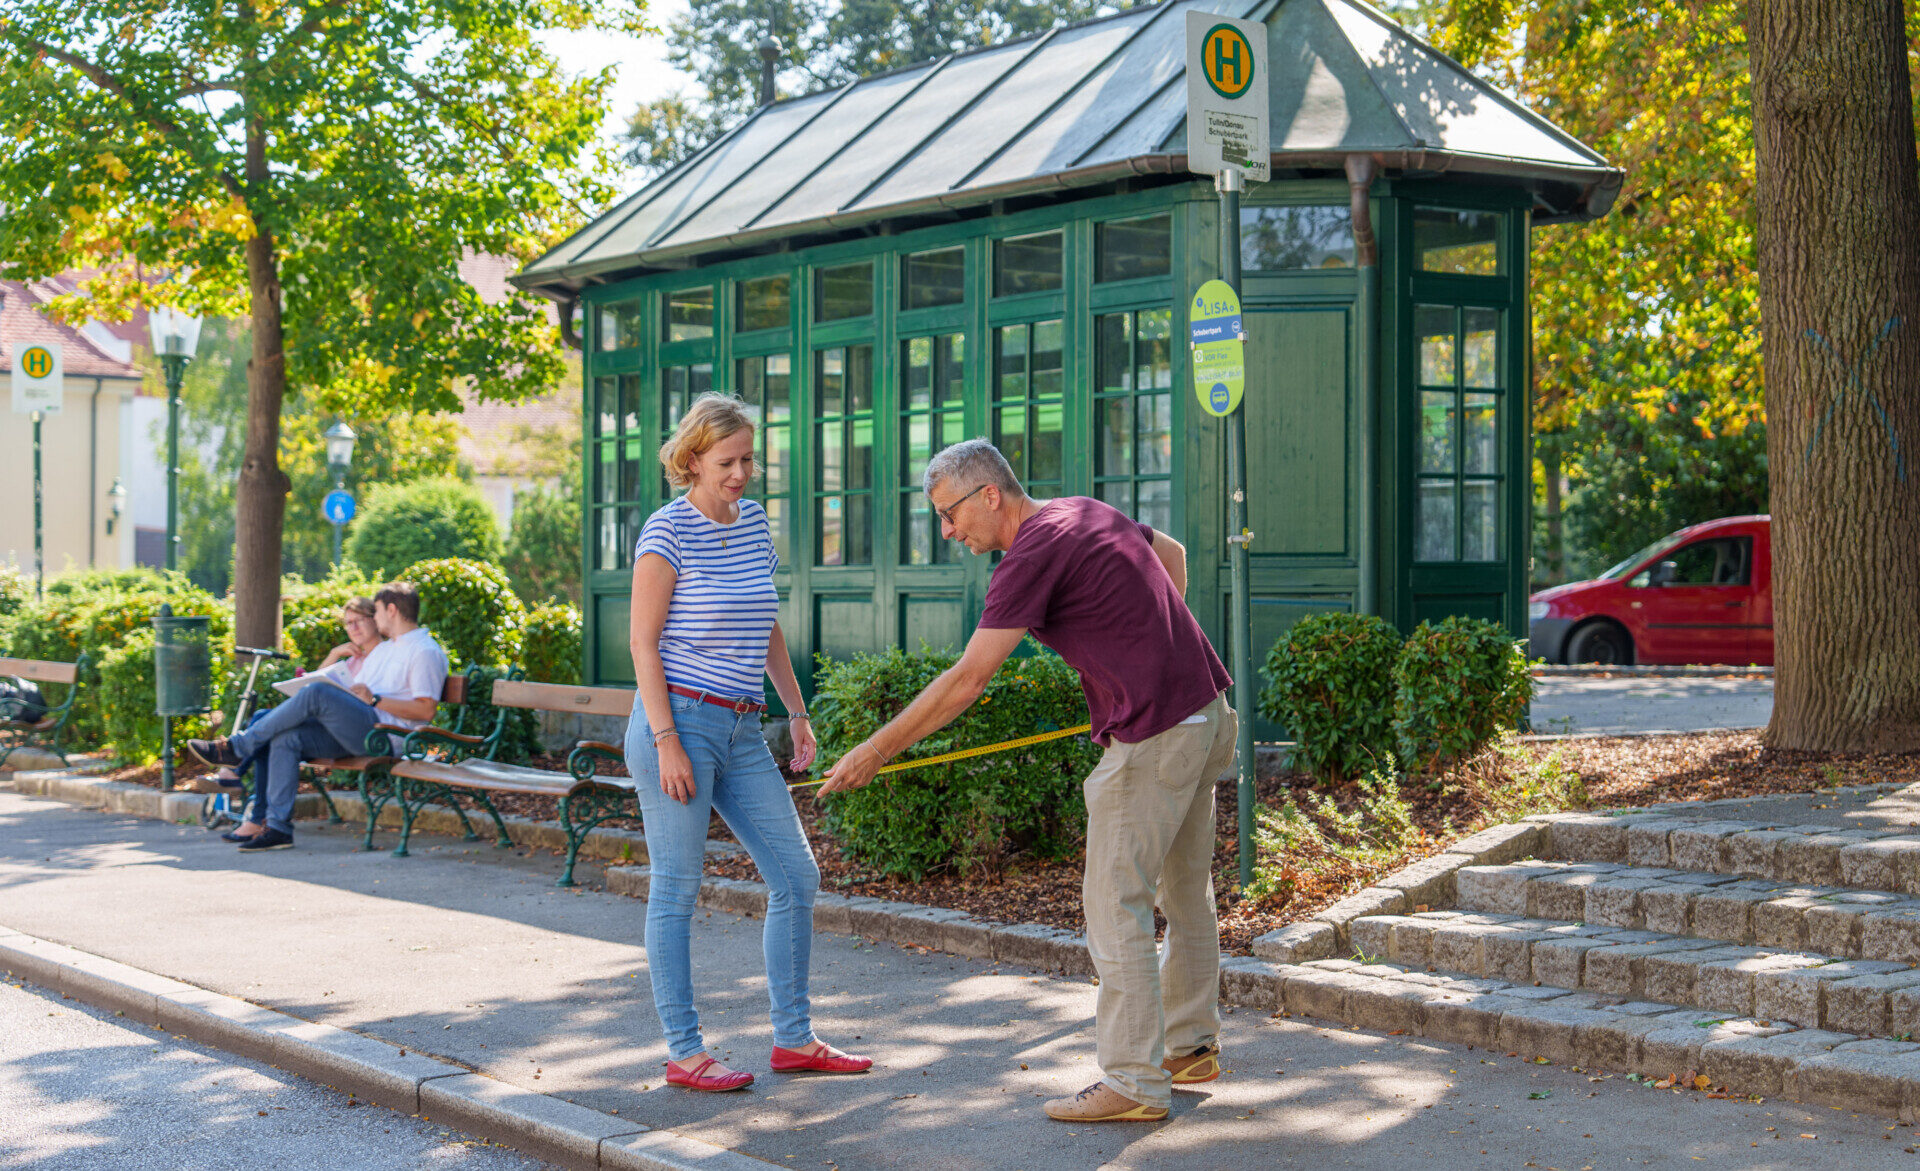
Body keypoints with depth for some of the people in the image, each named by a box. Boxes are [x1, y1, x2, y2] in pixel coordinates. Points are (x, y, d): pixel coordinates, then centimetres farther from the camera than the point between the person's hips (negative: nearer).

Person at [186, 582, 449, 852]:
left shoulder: (426, 652, -2)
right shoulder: (382, 650, 30)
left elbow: (426, 709, -13)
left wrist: (374, 700, -15)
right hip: (355, 734, 9)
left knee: (316, 694, -25)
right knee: (285, 739, -12)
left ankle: (237, 747, -15)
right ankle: (278, 828, -14)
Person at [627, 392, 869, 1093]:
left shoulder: (754, 522, 12)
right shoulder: (668, 531, -8)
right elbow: (644, 643, -10)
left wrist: (797, 712, 18)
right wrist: (667, 742, -16)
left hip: (741, 730, 7)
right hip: (680, 720, -7)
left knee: (796, 877, 6)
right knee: (676, 890, 0)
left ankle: (794, 1039, 16)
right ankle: (685, 1054, 7)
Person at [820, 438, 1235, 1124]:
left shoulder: (1033, 555, -17)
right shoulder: (1088, 511, 11)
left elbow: (966, 681, -18)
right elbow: (1173, 553, 29)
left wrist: (877, 749, -12)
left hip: (1152, 739, -10)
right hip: (1205, 711, 10)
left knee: (1116, 904, -4)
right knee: (1184, 892, 19)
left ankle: (1133, 1083, -1)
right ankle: (1191, 1047, 31)